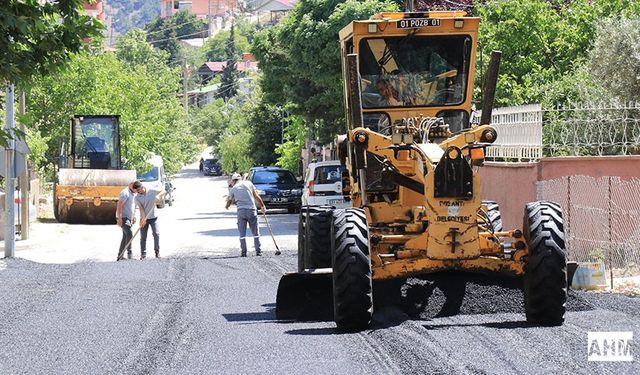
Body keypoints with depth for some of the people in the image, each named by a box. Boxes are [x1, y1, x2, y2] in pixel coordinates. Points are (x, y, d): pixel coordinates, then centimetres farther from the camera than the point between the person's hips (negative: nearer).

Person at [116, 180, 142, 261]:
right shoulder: (125, 193, -17)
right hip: (123, 218, -9)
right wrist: (119, 219, -26)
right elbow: (119, 205, -21)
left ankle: (120, 256, 11)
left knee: (125, 236, 8)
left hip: (129, 218, 9)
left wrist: (134, 216, 23)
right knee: (129, 234, -18)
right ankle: (129, 254, -16)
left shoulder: (133, 194, 13)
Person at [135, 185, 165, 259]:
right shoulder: (137, 198, -4)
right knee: (143, 237, -1)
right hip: (144, 219, 0)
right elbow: (141, 208, -13)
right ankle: (143, 254, 9)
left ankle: (157, 252, -1)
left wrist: (158, 195, -26)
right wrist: (143, 218, -25)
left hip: (153, 217, 0)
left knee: (156, 234, -12)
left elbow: (163, 192, -5)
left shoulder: (151, 192, -4)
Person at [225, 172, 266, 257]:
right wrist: (262, 206, 21)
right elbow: (256, 197, 10)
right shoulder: (248, 183, 10)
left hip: (241, 211, -1)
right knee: (255, 232, 7)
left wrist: (227, 206, 43)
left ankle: (243, 252, 2)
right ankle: (258, 251, 6)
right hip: (252, 210, 1)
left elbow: (229, 201, 20)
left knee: (242, 233, 4)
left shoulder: (233, 189, 9)